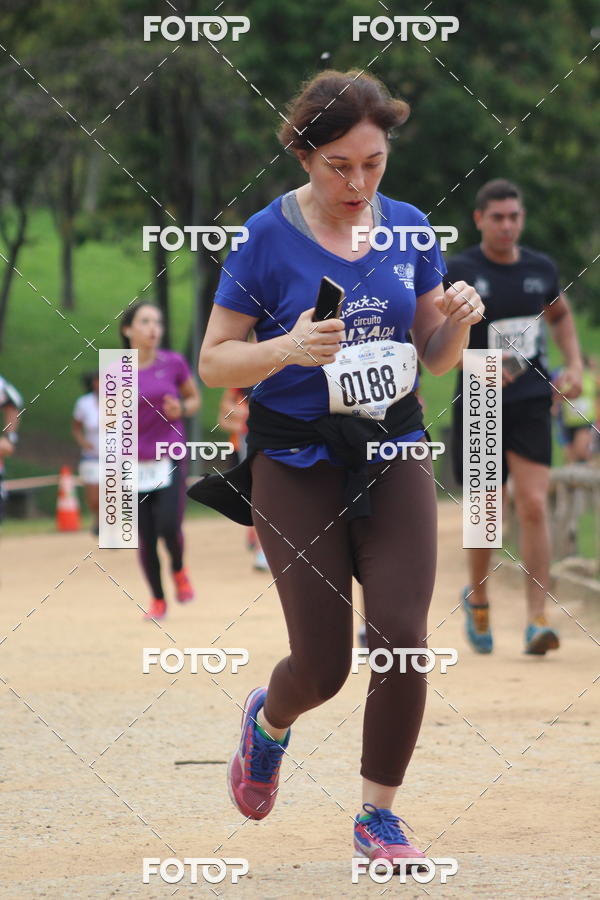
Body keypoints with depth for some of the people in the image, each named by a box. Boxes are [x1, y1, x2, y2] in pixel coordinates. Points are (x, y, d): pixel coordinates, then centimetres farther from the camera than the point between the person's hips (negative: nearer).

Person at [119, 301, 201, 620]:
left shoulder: (173, 363, -1)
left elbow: (194, 399, 12)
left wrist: (181, 409, -9)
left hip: (170, 460, -1)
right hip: (135, 464, 1)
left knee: (169, 528, -15)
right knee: (146, 537, 1)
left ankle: (179, 571, 18)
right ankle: (158, 599, 20)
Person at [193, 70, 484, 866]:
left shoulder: (407, 228, 3)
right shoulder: (267, 238, -9)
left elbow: (434, 357, 12)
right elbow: (214, 362, -6)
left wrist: (458, 321, -10)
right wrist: (287, 348, -25)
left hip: (393, 450, 3)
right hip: (297, 462, -3)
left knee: (402, 638, -11)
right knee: (323, 664, -1)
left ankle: (378, 816, 8)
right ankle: (269, 719, 36)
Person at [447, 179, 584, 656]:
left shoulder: (541, 268, 6)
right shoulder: (458, 271, -6)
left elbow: (560, 315, 24)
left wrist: (574, 364, 10)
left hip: (531, 402, 2)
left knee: (534, 505, -12)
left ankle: (537, 618, -11)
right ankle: (477, 599, 32)